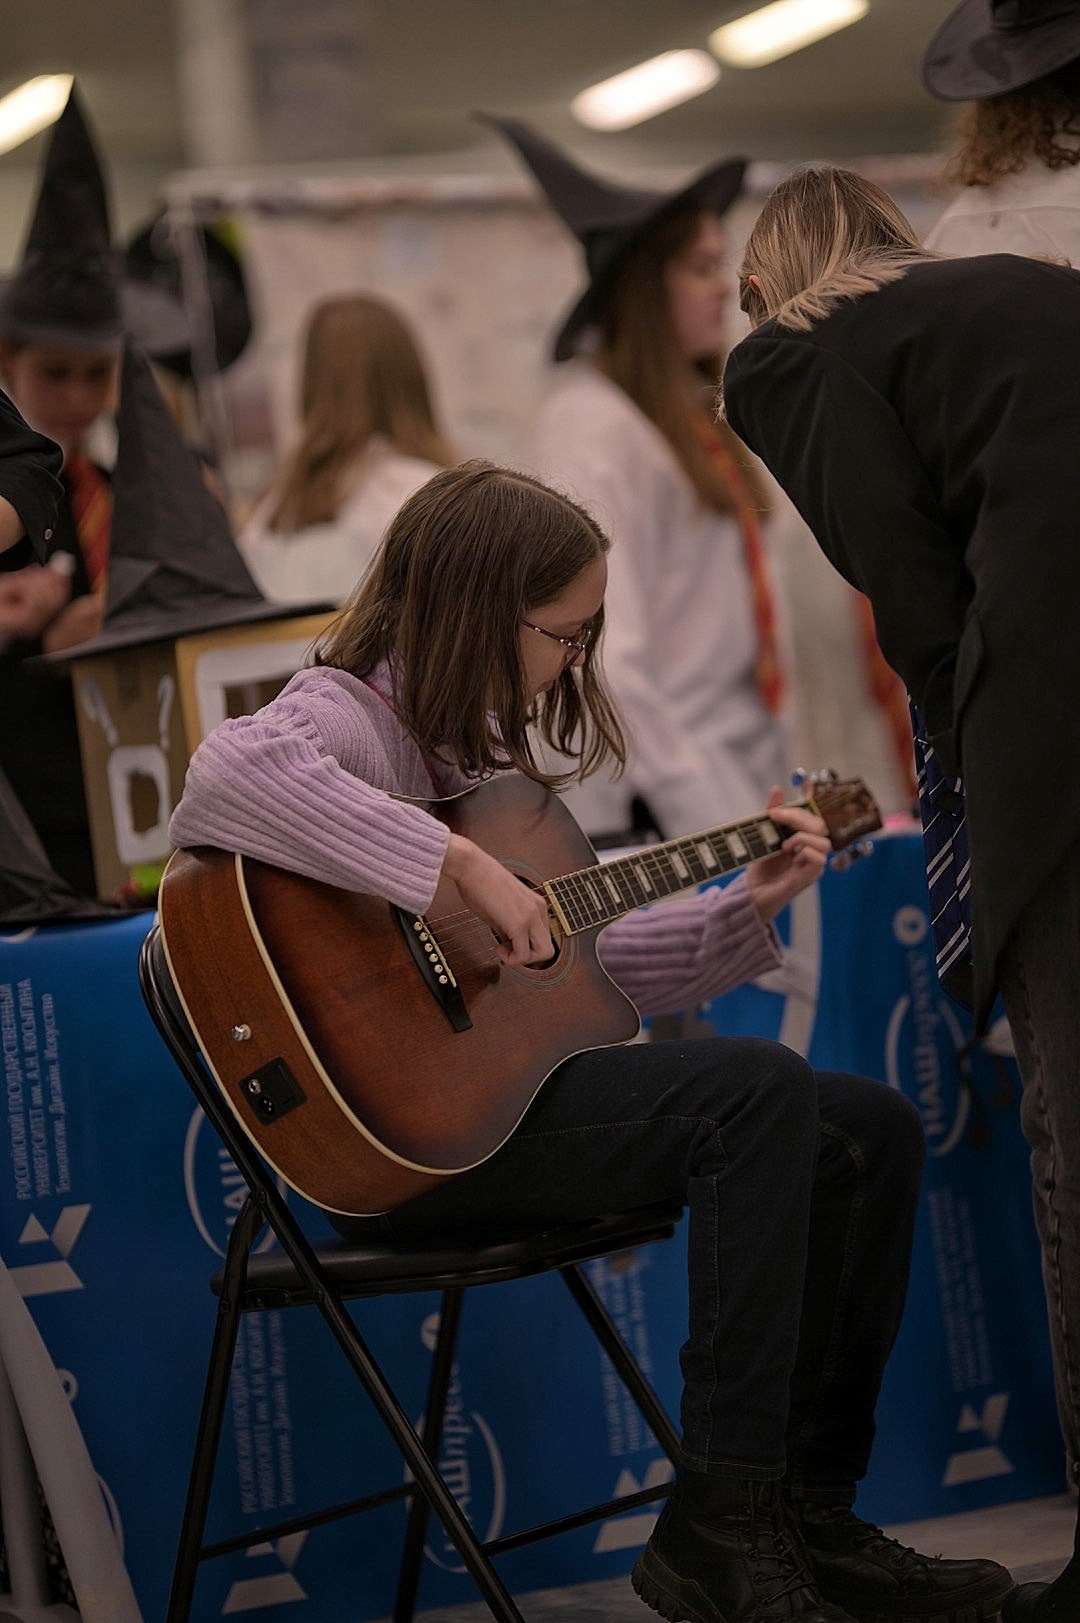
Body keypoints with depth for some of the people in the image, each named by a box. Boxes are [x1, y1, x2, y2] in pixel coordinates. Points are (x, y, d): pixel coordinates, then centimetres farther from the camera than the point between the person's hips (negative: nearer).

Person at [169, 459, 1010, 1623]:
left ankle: (807, 1515, 7)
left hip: (511, 1084, 10)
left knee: (873, 1134, 3)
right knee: (757, 1090, -27)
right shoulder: (348, 715, -10)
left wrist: (745, 908, 13)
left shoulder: (477, 742, 19)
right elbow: (228, 776, -37)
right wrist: (465, 869, -33)